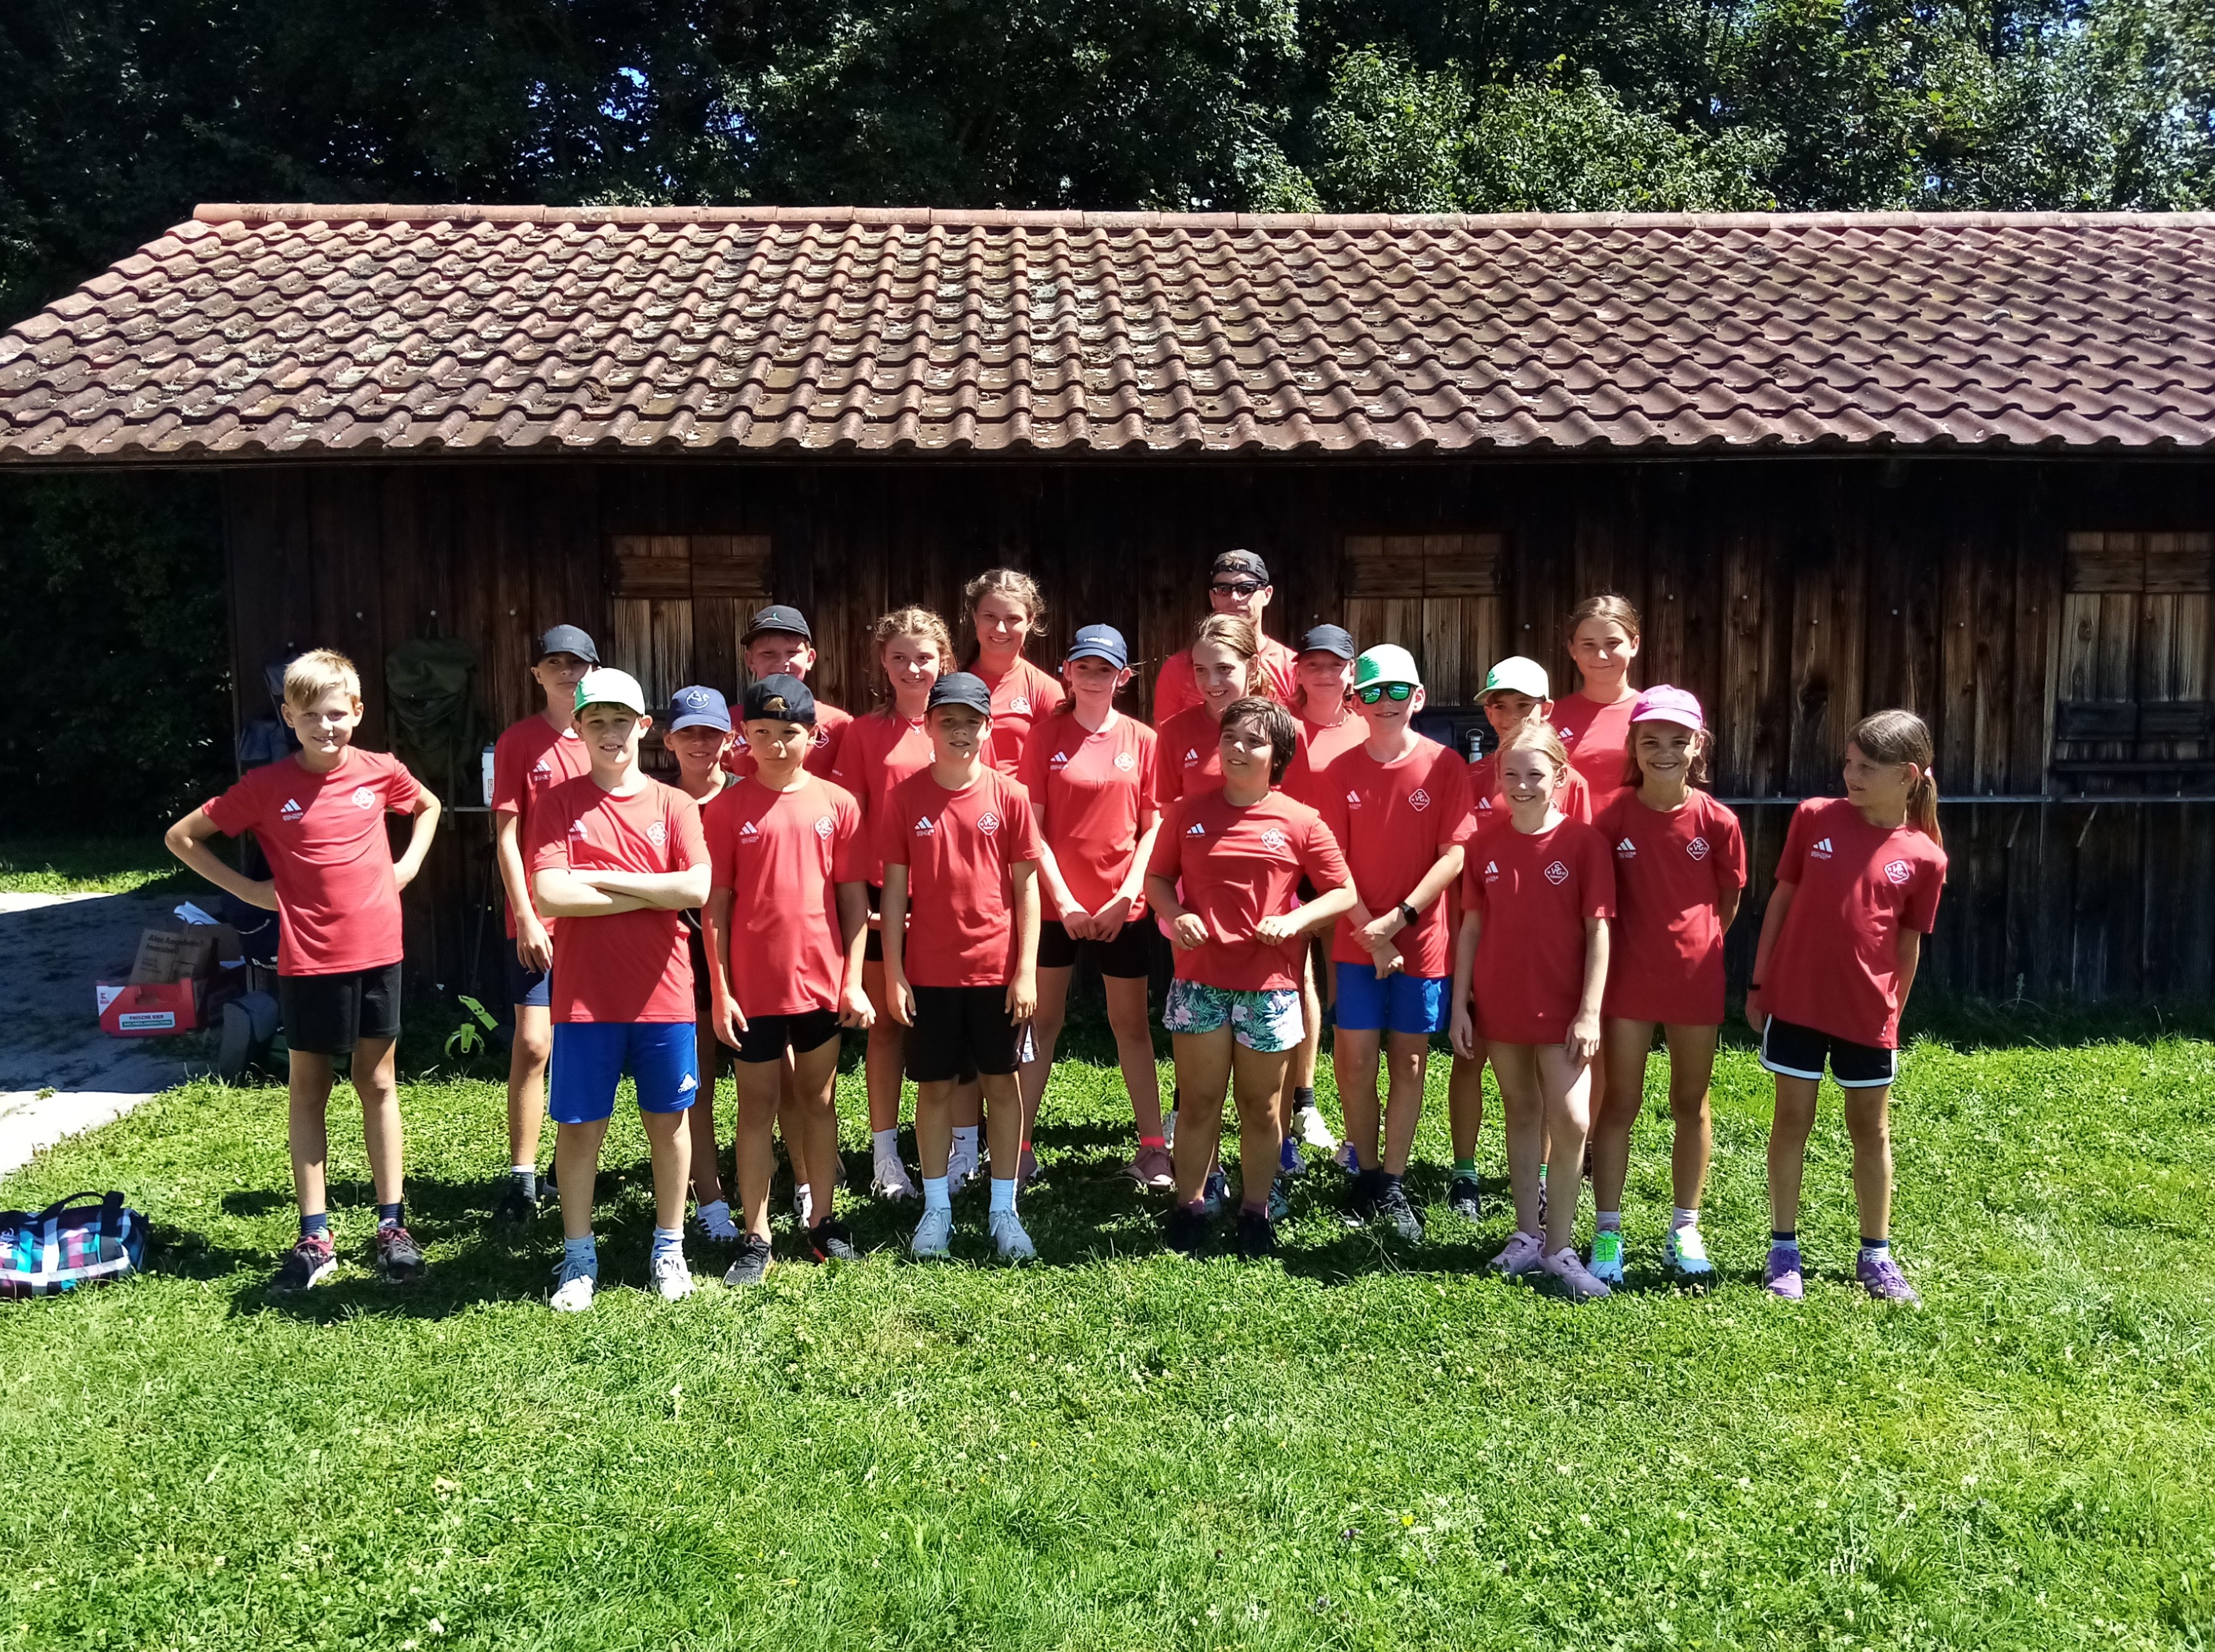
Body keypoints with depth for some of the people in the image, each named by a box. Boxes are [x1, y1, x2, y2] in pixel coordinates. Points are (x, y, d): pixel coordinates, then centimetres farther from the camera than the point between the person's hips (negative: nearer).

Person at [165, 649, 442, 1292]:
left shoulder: (381, 772, -1)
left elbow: (429, 807, 20)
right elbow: (182, 837, 2)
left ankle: (392, 1225, 17)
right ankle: (314, 1238, 15)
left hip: (376, 950, 1)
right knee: (308, 1088, 7)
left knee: (378, 1082, 9)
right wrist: (250, 889, -3)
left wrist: (407, 865, 6)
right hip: (307, 958, -1)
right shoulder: (267, 786, -6)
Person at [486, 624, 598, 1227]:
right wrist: (524, 914, -9)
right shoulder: (519, 741, 0)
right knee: (532, 1043, -6)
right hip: (538, 920, -2)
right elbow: (506, 834, -2)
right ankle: (522, 1178, 2)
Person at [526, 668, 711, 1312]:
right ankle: (578, 1255, 22)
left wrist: (601, 877, -12)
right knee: (579, 1127, 7)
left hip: (663, 994, 1)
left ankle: (668, 1249, 25)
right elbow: (549, 895, -13)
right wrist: (652, 893, -11)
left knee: (668, 1121, 10)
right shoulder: (558, 804, 0)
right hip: (584, 995, -1)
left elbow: (697, 889, -13)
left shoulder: (674, 805, 2)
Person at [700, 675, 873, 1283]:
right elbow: (716, 904, -2)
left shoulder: (837, 804, 0)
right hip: (753, 985, -1)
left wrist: (853, 980, -2)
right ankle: (755, 1238, 16)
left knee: (819, 1100, 13)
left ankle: (822, 1221, 25)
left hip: (821, 981, 1)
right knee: (757, 1106, 8)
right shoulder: (727, 807, -3)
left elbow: (853, 897, 2)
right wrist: (720, 990, -6)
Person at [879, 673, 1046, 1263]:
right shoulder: (906, 798, -2)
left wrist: (1027, 970, -5)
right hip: (929, 971, 0)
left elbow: (1026, 886, -1)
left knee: (1002, 1083, 9)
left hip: (997, 970, 0)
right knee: (934, 1087, 9)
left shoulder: (1009, 797, -3)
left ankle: (1004, 1209, 20)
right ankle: (936, 1207, 22)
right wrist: (893, 972, -3)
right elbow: (894, 888, 1)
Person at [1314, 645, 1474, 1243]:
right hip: (1357, 940, 1)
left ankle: (1392, 1185, 17)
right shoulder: (1340, 772, 0)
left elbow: (1454, 856, -8)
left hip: (1422, 940, -1)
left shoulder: (1446, 766, -4)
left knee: (1408, 1061, 6)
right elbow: (1334, 863, -2)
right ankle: (1366, 1175, 18)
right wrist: (1370, 932, -10)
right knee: (1355, 1060, 1)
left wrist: (1398, 919, -15)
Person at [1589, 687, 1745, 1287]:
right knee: (1620, 1103, 5)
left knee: (1691, 1103, 12)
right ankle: (1607, 1233, 12)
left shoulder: (1717, 821, -7)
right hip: (1628, 978, -1)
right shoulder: (1613, 816, -8)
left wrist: (1694, 946, 8)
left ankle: (1685, 1230, 25)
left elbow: (1728, 900, 5)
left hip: (1694, 977, 1)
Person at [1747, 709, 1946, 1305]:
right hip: (1795, 1000, 0)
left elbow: (1909, 943, 4)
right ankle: (1784, 1250, 18)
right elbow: (1781, 899, 2)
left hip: (1867, 1012, 0)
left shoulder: (1924, 857, -5)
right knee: (1793, 1119, 7)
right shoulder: (1815, 817, -5)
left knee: (1871, 1129, 12)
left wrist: (1893, 1011, 7)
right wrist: (1759, 982, 2)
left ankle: (1876, 1255, 26)